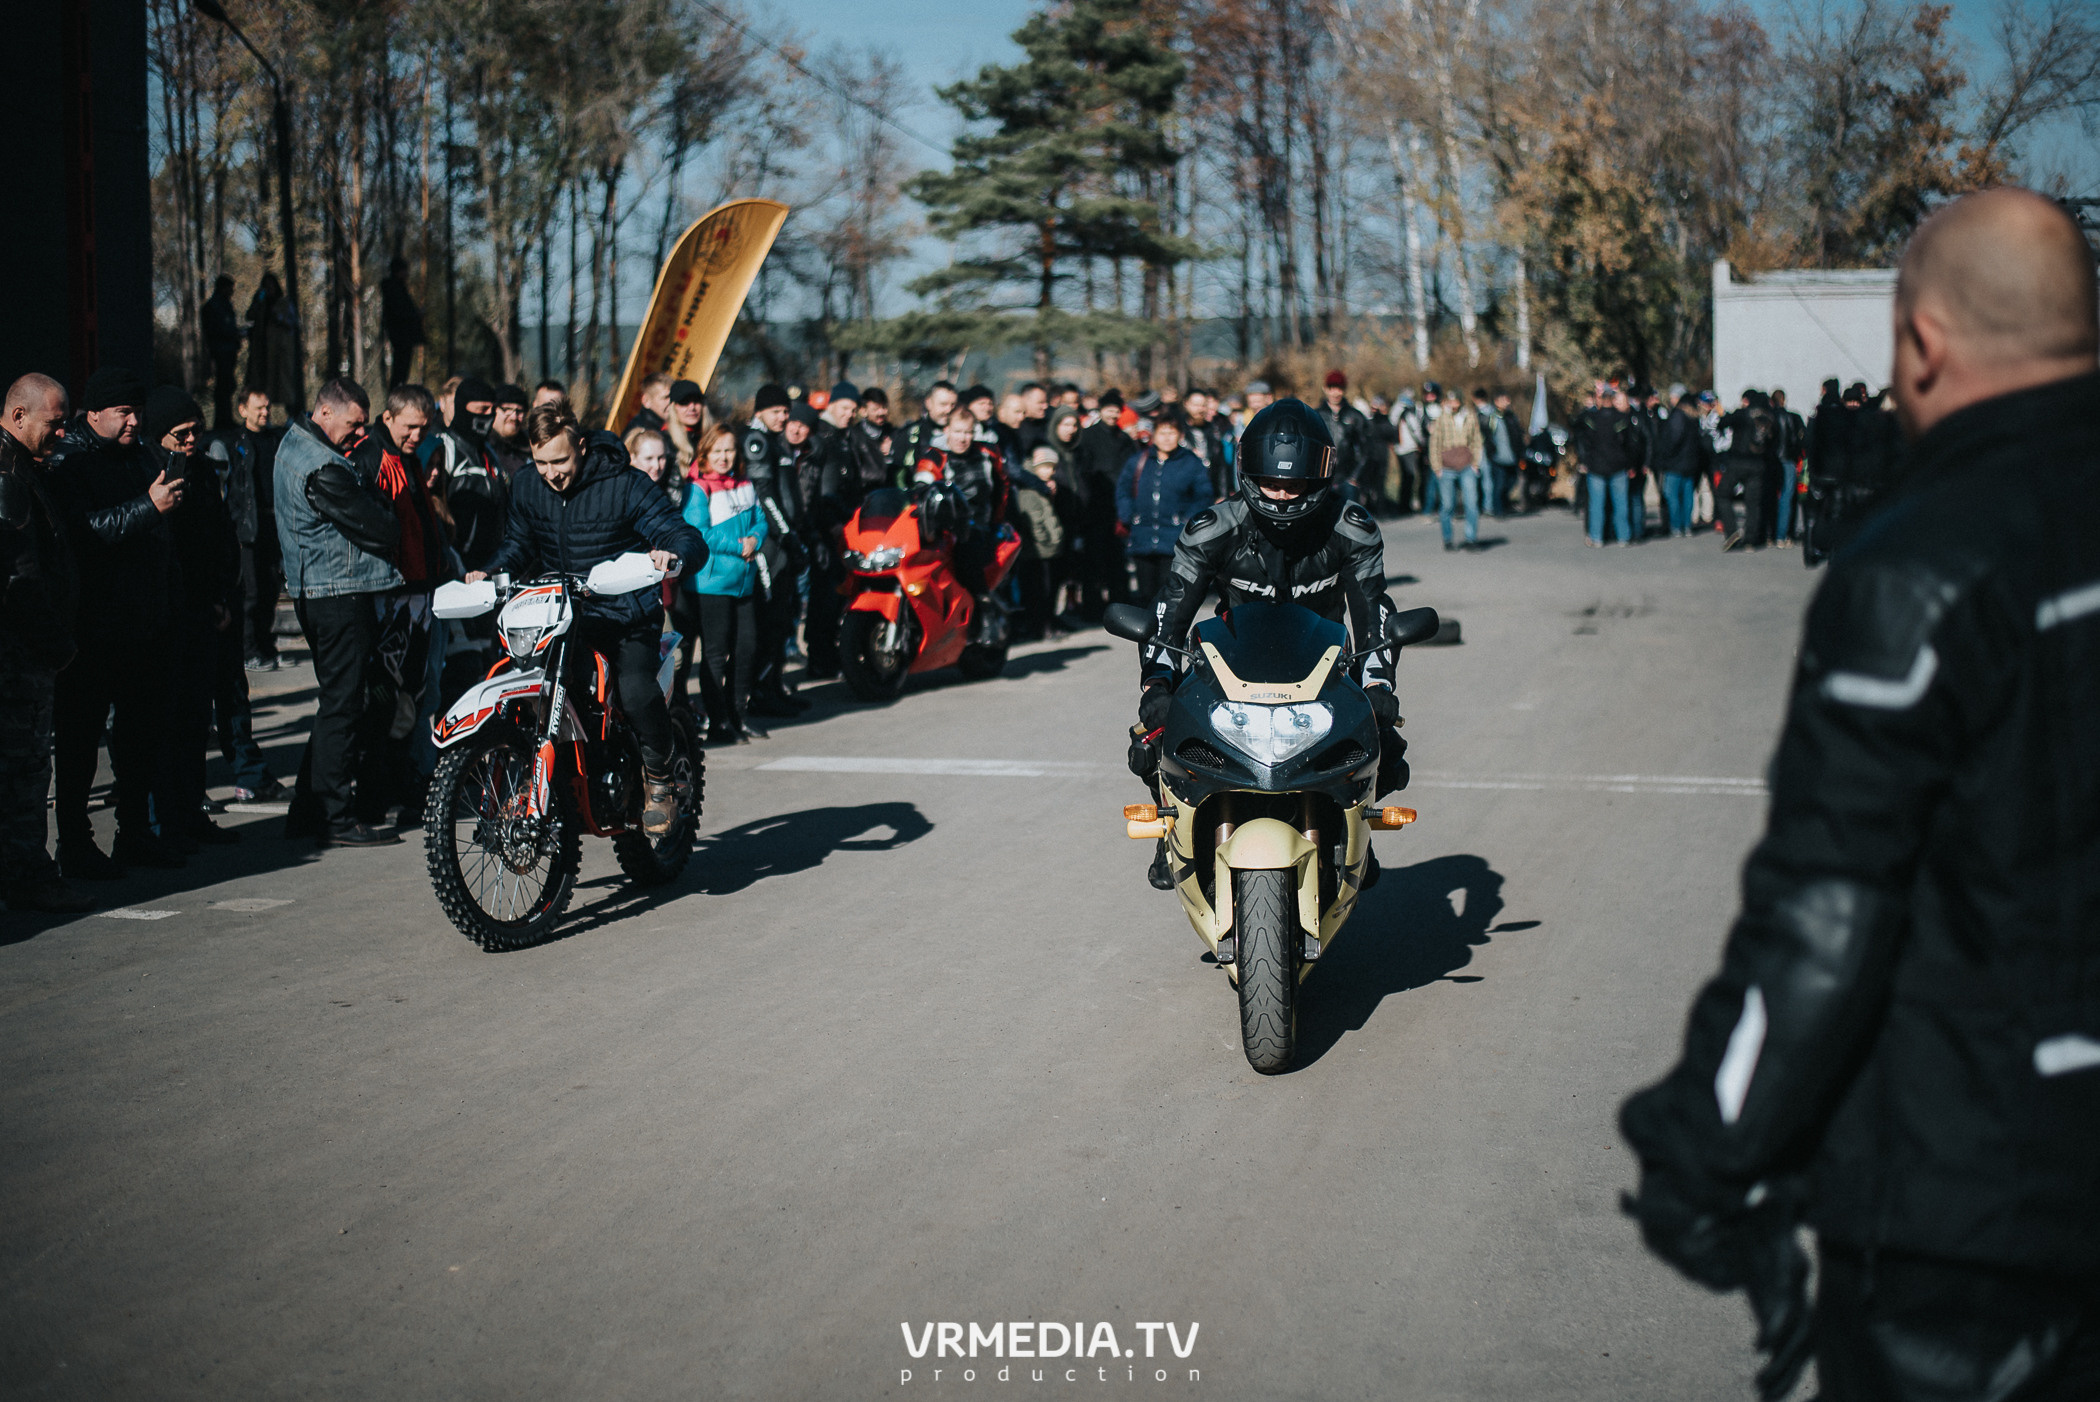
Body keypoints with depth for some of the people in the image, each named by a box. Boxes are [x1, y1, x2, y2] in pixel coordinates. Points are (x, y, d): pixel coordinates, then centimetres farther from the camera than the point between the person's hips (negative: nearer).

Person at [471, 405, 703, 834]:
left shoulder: (624, 485, -9)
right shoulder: (526, 486, 6)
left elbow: (691, 541, -13)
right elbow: (520, 543, 24)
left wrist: (673, 556, -36)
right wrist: (493, 572, 3)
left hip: (625, 612, -5)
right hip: (558, 612, 5)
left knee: (635, 689, -31)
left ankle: (658, 774, -2)